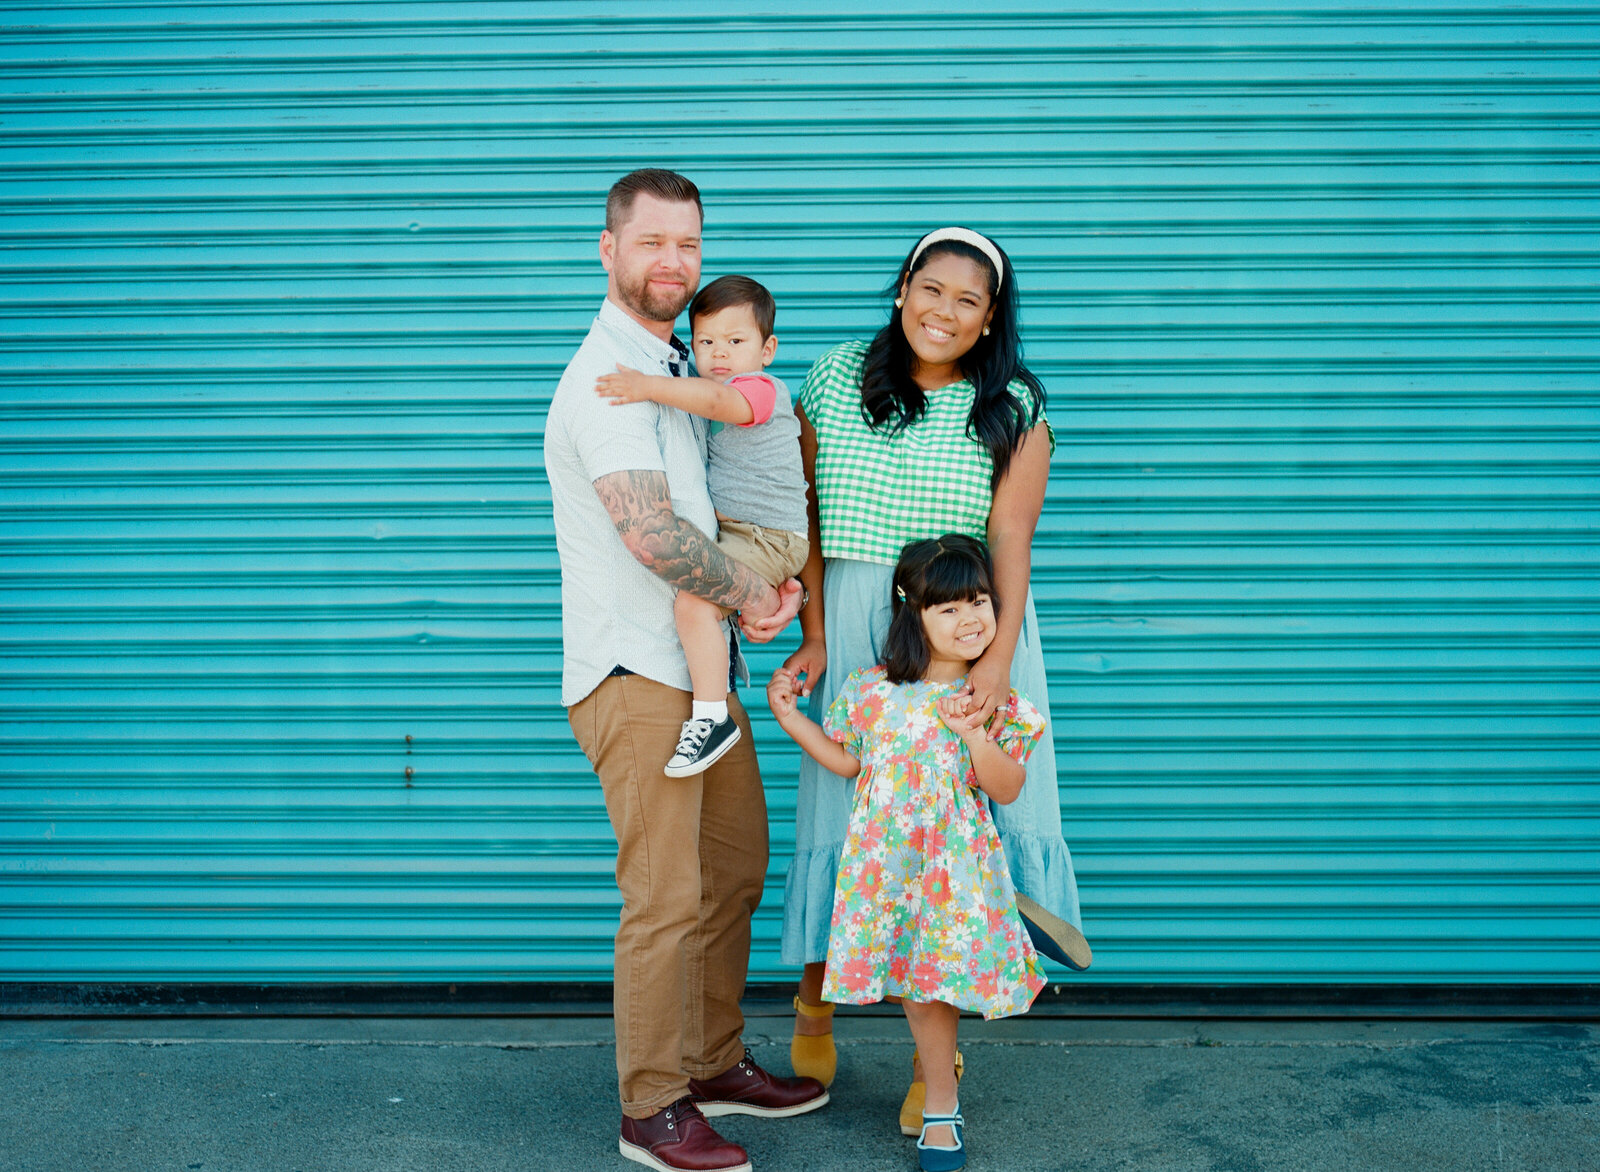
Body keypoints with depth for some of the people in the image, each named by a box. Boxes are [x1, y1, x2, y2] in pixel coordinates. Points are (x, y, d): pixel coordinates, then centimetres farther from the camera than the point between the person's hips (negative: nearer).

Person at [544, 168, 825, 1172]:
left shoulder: (676, 367, 18)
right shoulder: (609, 376, -15)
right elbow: (650, 531, -26)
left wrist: (763, 582, 12)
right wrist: (751, 593, -11)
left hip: (700, 669, 10)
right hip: (636, 675, -10)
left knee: (736, 870, 16)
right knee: (667, 899, -5)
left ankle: (717, 1066, 30)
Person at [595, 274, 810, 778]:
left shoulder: (762, 389, -13)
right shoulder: (714, 390, 17)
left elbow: (714, 400, -33)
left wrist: (649, 386, -41)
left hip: (767, 538, -11)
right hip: (728, 530, 11)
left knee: (693, 601, -28)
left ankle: (712, 717, -21)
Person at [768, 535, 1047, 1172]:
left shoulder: (999, 701, -4)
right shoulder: (871, 690, -1)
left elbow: (1008, 789, -5)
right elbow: (846, 760, 14)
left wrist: (973, 734, -19)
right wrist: (789, 717, 6)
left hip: (955, 865, -2)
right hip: (884, 862, 2)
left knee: (932, 983, -1)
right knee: (916, 986, 6)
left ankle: (938, 1106, 18)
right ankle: (942, 1104, 24)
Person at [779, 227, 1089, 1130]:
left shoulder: (1011, 409, -1)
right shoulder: (836, 382, 4)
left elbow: (1011, 543, -10)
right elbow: (808, 522, 5)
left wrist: (997, 660, -22)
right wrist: (814, 640, -4)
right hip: (855, 635, 1)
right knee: (845, 812, 5)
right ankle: (814, 996, 32)